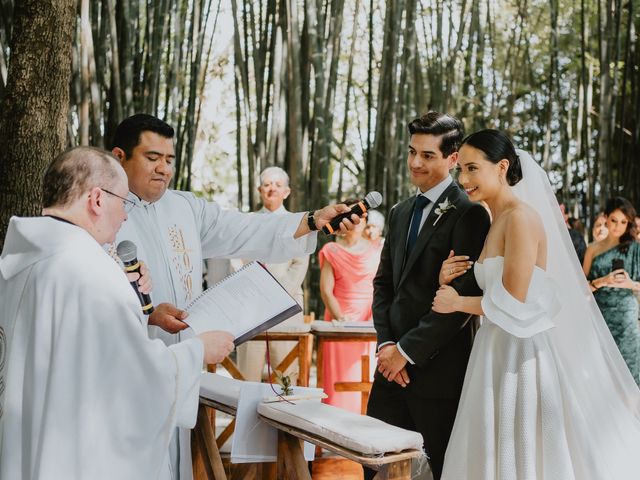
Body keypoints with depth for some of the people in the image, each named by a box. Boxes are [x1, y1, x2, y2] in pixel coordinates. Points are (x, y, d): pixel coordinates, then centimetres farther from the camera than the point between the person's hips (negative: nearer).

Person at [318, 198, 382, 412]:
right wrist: (340, 318, -13)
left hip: (370, 324, 1)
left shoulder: (377, 250, 10)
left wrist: (374, 318, -11)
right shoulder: (331, 251, 8)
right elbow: (326, 290, 0)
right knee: (340, 381, -3)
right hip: (340, 323, -1)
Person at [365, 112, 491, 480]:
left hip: (439, 366, -7)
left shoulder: (470, 214, -11)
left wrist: (408, 350, -14)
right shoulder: (401, 212, 15)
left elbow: (464, 295, -17)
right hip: (394, 364, 7)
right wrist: (386, 344, 0)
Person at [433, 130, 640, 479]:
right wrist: (451, 283, 4)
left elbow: (513, 302, -18)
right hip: (498, 353, 9)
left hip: (525, 355, -9)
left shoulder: (521, 216, -14)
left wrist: (457, 303, -5)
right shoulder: (497, 223, 13)